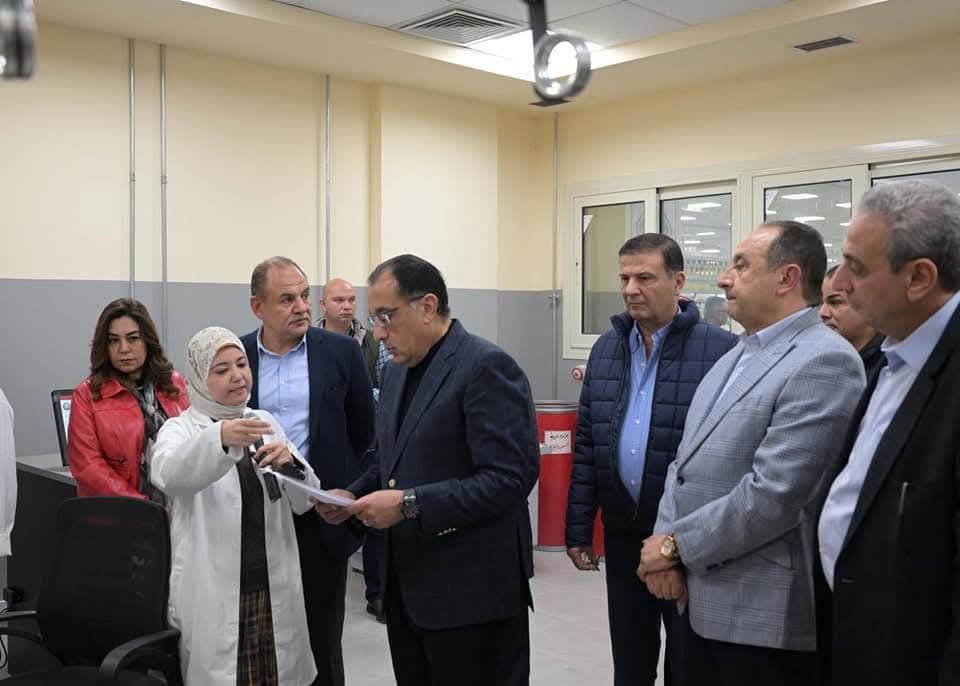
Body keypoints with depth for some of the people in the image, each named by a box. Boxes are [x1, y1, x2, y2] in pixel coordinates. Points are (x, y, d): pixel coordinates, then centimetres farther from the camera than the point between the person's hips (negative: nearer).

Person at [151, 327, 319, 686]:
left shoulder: (266, 423, 10)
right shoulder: (180, 428, -3)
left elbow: (305, 501, 5)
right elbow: (167, 475, -26)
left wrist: (291, 463, -15)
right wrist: (219, 438, -44)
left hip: (273, 591, 4)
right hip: (212, 597, -4)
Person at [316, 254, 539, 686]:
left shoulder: (486, 367, -15)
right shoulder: (397, 371, 13)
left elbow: (510, 478, -22)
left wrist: (410, 504, -22)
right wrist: (355, 495, 3)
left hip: (471, 591, -8)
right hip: (407, 589, 8)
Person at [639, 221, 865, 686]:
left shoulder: (825, 362, -16)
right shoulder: (736, 355, 13)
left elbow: (773, 495, -23)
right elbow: (687, 461, 10)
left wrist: (676, 544, -13)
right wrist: (666, 545, -5)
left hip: (765, 617, -8)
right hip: (701, 599, 8)